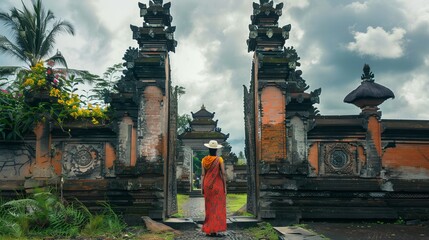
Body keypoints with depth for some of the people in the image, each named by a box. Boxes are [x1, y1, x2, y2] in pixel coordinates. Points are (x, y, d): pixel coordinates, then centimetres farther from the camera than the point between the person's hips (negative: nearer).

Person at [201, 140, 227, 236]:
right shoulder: (219, 159, -8)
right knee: (218, 208, 3)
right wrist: (225, 186, -3)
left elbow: (202, 174, 0)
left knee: (209, 208, 11)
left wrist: (202, 188, 5)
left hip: (207, 185, 3)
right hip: (218, 185, -3)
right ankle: (215, 230, 1)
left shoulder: (204, 160, -1)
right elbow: (223, 173, -11)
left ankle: (208, 230, 12)